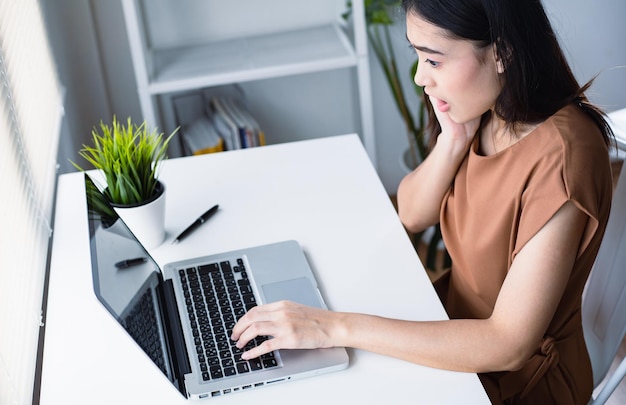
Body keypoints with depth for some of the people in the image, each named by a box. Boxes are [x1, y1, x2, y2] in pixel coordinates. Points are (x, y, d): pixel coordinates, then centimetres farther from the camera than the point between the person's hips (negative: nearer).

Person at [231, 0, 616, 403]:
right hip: (459, 316, 6)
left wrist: (339, 327, -33)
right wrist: (453, 139, -15)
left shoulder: (560, 158, -32)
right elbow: (412, 214, 4)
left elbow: (509, 345, -31)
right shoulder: (482, 112, -8)